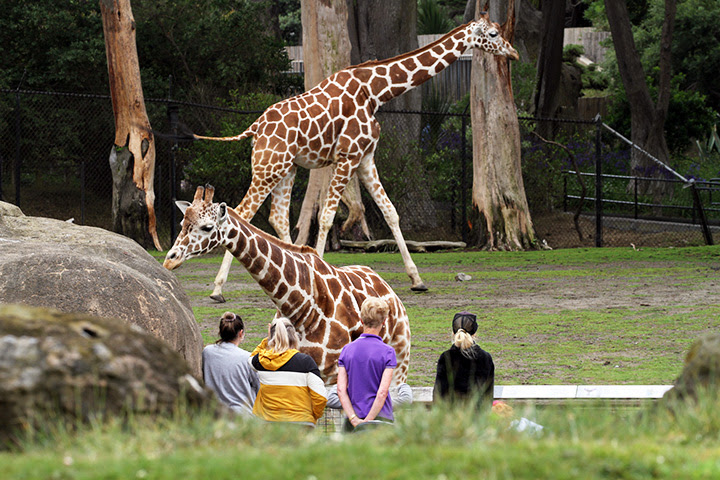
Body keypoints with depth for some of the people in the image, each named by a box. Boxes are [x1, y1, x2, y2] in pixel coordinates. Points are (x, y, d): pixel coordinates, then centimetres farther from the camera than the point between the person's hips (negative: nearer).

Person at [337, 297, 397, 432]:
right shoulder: (387, 352, -4)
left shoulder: (346, 350, 6)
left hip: (353, 422, 3)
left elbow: (341, 390, -2)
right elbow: (382, 392, -12)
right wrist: (368, 421, -10)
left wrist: (355, 420, -7)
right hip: (381, 418, -3)